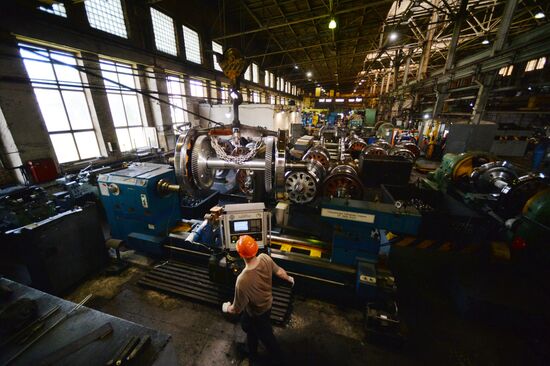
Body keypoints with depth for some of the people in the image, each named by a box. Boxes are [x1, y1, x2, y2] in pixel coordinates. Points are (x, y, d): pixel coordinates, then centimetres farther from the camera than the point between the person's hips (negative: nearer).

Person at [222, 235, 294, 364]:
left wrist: (227, 308, -3)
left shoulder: (243, 280, -43)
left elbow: (237, 309, -26)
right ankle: (252, 352, 65)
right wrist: (289, 278, 14)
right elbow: (279, 271, -8)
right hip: (267, 303, 6)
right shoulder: (265, 258, -28)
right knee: (248, 326, 35)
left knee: (267, 337, 26)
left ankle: (279, 359, 55)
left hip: (258, 313, -6)